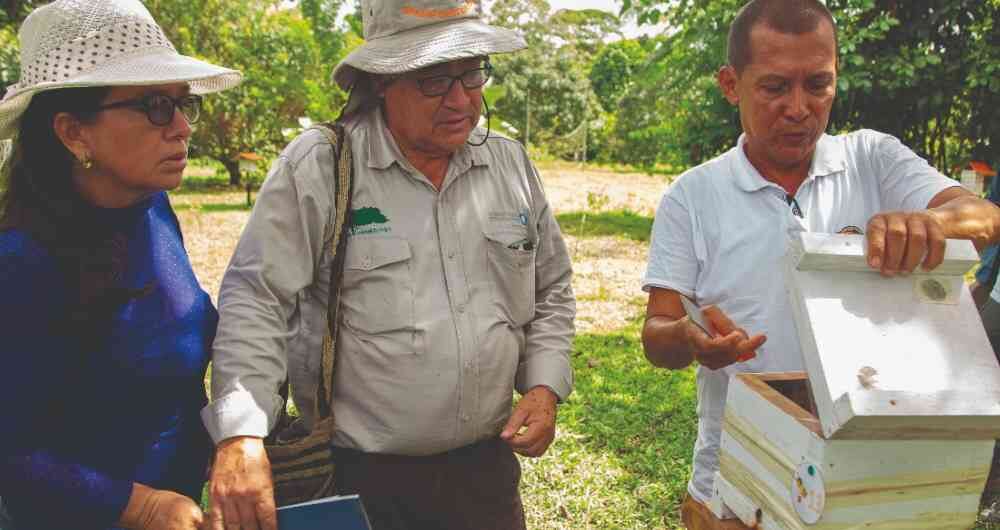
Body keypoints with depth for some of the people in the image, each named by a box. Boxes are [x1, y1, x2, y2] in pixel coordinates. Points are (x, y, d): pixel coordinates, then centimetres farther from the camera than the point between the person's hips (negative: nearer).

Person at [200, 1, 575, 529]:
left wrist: (544, 386, 0)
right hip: (356, 477, -4)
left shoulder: (512, 164, 3)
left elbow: (551, 292, 12)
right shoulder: (316, 167, -13)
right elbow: (256, 301, -15)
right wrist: (241, 436, -25)